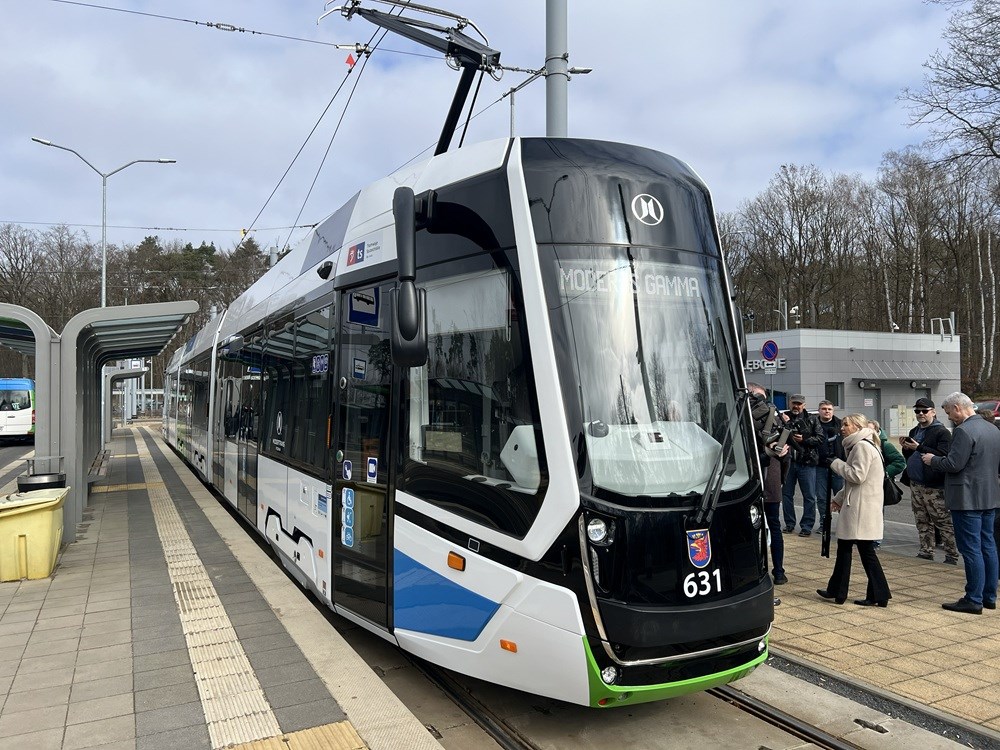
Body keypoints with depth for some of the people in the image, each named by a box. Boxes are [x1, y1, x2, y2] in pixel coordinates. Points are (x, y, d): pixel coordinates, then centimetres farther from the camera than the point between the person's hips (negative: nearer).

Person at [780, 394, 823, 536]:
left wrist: (804, 440, -13)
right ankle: (789, 524, 21)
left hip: (806, 462, -1)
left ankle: (807, 526, 11)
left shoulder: (811, 420, 5)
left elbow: (820, 438, 0)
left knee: (809, 496, 2)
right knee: (786, 493, 8)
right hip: (788, 461, 1)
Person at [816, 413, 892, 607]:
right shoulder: (858, 446, 20)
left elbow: (857, 476, -21)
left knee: (866, 550, -1)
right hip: (856, 507, 10)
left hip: (862, 509, -10)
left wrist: (837, 463, -9)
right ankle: (837, 591, 13)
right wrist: (839, 498, 18)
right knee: (844, 546, 10)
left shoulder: (863, 446, -13)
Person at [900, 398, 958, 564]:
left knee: (944, 523, -2)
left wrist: (919, 448, -21)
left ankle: (952, 556, 5)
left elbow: (943, 456, -21)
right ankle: (926, 552, 23)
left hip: (934, 486, -8)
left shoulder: (942, 432, -8)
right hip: (915, 485, 8)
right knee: (922, 522, 14)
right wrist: (906, 448, 3)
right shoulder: (914, 432, 16)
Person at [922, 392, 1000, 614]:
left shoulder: (964, 431, -18)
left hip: (968, 499, -9)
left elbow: (953, 465, -21)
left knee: (971, 549, -4)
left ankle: (973, 600, 1)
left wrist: (932, 460, -5)